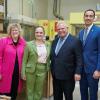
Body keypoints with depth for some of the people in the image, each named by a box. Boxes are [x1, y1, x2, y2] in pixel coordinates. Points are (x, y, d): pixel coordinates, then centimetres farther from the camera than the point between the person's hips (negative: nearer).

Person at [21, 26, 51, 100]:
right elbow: (24, 60, -4)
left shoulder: (48, 44, 5)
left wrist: (48, 68, 6)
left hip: (42, 71, 3)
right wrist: (23, 73, -6)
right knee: (30, 90, 9)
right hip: (31, 70, -2)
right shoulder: (29, 44, -5)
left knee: (39, 91, 13)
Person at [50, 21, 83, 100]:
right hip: (56, 75, 6)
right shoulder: (55, 41, 10)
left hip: (68, 76, -6)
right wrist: (52, 69, 11)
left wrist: (77, 72, -18)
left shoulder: (75, 41, -10)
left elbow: (79, 59, -12)